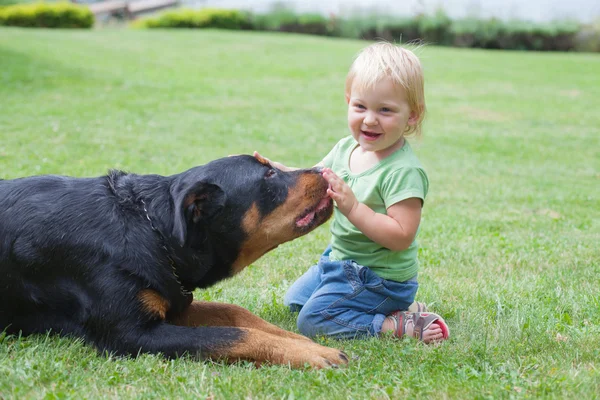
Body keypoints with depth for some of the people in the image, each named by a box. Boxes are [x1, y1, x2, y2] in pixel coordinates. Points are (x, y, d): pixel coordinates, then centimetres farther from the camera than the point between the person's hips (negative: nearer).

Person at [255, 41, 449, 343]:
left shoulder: (404, 171, -26)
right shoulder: (346, 148, -2)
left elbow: (401, 236, -30)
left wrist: (353, 207, -37)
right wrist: (274, 170, -9)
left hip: (381, 276, -9)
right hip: (343, 261, 9)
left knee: (313, 321, -17)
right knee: (294, 299, 26)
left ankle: (399, 326, -10)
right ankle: (390, 307, 19)